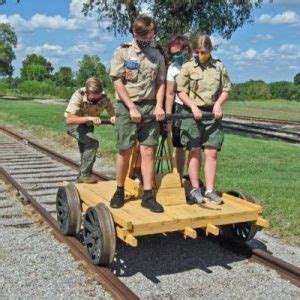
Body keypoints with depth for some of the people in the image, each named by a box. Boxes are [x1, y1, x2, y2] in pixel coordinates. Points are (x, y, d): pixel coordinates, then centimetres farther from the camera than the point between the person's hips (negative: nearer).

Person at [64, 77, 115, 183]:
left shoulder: (104, 98, -23)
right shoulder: (78, 96, -33)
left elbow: (113, 114, -17)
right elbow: (69, 120, -41)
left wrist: (114, 118, -42)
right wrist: (89, 118, -54)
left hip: (88, 126, 5)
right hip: (74, 125, -5)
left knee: (88, 155, 11)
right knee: (93, 142, -27)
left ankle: (81, 178, 32)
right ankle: (85, 174, -16)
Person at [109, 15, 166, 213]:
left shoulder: (157, 54, 9)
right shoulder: (123, 52, -1)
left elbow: (161, 83, 12)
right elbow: (118, 83, -6)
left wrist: (159, 106, -4)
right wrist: (132, 108, -13)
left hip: (150, 107, 3)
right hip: (127, 107, -2)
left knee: (148, 151, 0)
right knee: (125, 151, 1)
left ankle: (148, 195, 5)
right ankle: (119, 191, 18)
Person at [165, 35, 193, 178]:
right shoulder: (173, 68, -2)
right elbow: (170, 94, 1)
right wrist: (168, 116, -6)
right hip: (180, 108, 2)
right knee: (179, 146, 6)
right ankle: (179, 177, 17)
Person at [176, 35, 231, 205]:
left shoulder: (219, 66, 7)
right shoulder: (188, 67, 1)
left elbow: (226, 89, 10)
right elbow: (181, 92, -2)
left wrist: (218, 103, -7)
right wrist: (194, 107, -14)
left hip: (212, 114, 2)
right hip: (193, 114, -2)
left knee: (212, 152, -1)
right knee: (195, 152, 2)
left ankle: (210, 190, 7)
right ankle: (195, 189, 10)